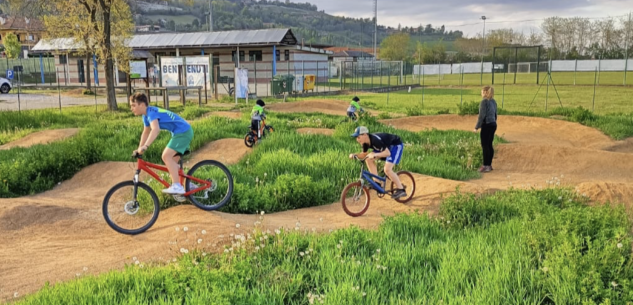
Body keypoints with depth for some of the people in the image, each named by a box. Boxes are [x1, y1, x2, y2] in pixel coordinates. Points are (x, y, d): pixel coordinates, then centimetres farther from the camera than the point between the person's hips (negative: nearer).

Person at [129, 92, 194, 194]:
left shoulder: (151, 112, -19)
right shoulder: (147, 114, 11)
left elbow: (156, 129, -38)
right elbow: (146, 133, 25)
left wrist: (145, 146, -44)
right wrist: (139, 149, 22)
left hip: (183, 131, -10)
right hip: (185, 132, 10)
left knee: (166, 156, -20)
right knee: (172, 161, 16)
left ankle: (177, 186, -22)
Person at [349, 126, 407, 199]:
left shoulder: (375, 140, -35)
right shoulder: (365, 142, -10)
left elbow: (388, 153, -39)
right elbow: (364, 154, 3)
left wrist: (375, 155, -52)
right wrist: (354, 155, -15)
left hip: (396, 145, -9)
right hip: (387, 146, 9)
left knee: (387, 169, -22)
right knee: (369, 159, -7)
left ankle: (401, 190, -9)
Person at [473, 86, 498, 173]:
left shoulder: (484, 102, -13)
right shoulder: (493, 101, 11)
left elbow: (482, 116, -17)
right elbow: (495, 115, 17)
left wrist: (476, 127, -12)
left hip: (486, 125, -8)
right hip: (493, 125, 8)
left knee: (485, 146, -4)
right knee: (489, 145, 12)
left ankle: (486, 166, -3)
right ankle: (489, 164, 17)